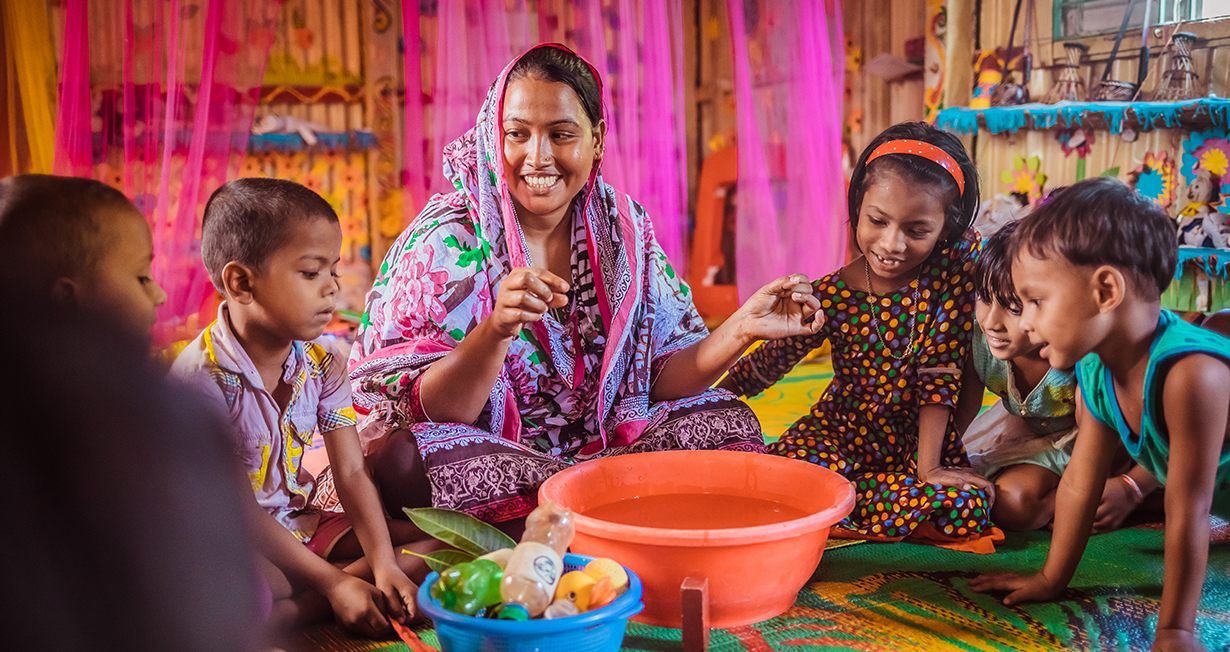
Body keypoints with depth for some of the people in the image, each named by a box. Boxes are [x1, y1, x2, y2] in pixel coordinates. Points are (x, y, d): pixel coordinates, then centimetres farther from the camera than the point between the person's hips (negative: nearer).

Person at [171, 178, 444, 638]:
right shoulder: (202, 377, -21)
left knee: (434, 538, -8)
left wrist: (384, 564, -18)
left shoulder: (321, 363, -1)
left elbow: (351, 473, -1)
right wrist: (333, 583, -24)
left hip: (300, 524, 7)